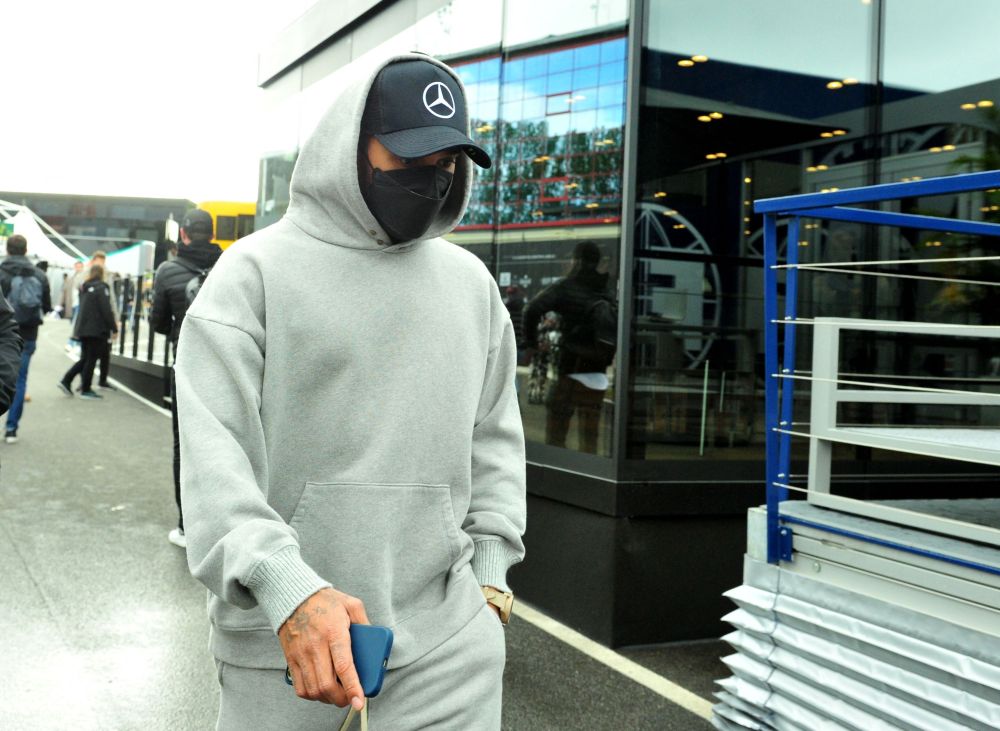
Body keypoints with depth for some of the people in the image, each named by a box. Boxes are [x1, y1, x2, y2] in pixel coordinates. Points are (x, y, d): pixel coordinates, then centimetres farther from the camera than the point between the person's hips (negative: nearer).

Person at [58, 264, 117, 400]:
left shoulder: (85, 288, 13)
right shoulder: (101, 288, -12)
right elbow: (106, 310, -16)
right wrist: (114, 328, -10)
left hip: (83, 329, 8)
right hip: (97, 330, -8)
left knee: (84, 359, 16)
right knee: (91, 360, -1)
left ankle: (66, 381, 7)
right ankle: (86, 390, 3)